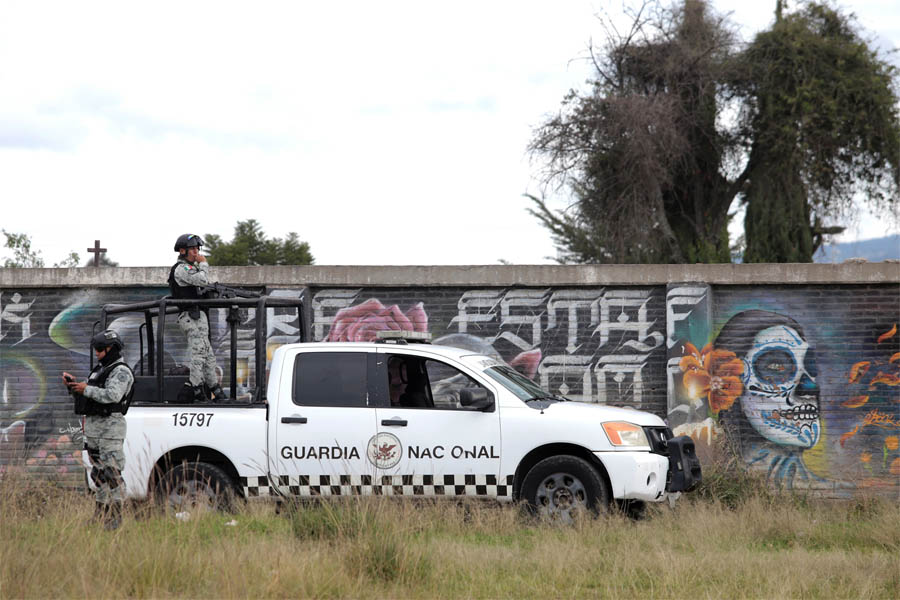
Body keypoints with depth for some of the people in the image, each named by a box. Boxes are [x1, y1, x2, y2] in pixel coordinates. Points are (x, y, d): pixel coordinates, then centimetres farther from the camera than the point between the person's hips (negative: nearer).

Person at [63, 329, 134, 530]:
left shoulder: (121, 372, -10)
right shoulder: (100, 369, 20)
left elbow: (113, 395, -26)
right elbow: (87, 396, 23)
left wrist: (86, 389, -21)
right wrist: (73, 385, 6)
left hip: (110, 426, -10)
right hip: (93, 427, 10)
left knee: (111, 473, -11)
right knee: (98, 472, 12)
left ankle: (115, 517, -12)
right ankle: (99, 515, 17)